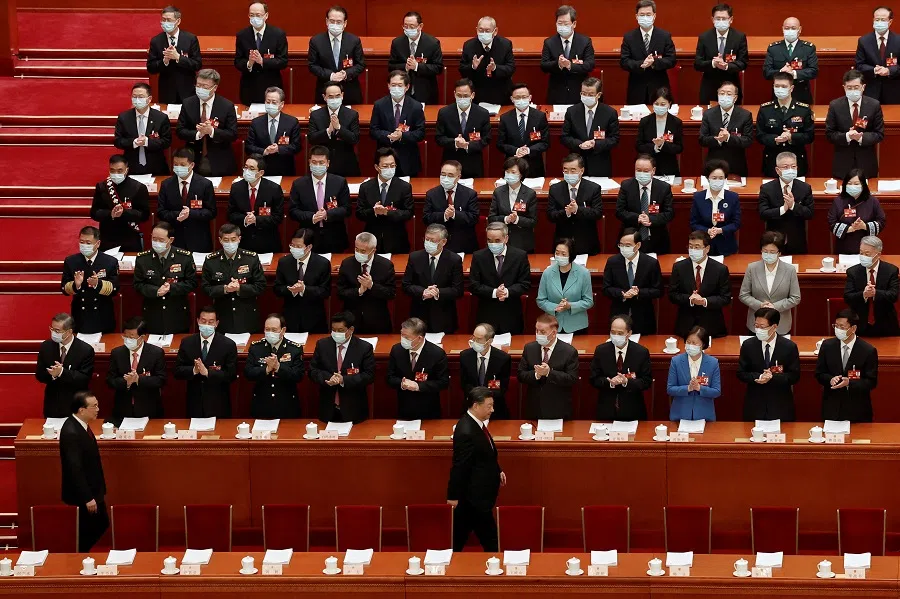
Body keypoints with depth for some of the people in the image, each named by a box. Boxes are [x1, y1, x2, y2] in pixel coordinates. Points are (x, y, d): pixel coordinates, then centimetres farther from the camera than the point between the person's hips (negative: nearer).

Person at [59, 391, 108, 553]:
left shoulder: (81, 425, 2)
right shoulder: (71, 432, -27)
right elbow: (75, 469, -26)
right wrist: (87, 498, -23)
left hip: (92, 490, 10)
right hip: (82, 494, -10)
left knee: (102, 525, 18)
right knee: (86, 532, 4)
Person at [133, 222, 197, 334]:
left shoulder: (185, 257, -5)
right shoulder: (142, 259, -2)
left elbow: (191, 283, -3)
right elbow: (138, 285, 0)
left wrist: (171, 288, -19)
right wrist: (156, 291, -19)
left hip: (177, 316, -1)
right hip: (152, 316, 1)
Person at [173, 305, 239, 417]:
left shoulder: (228, 345, -5)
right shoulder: (187, 343, 3)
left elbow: (231, 375, -10)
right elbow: (177, 371, 1)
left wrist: (207, 372, -22)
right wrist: (194, 370, -19)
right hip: (195, 404, 2)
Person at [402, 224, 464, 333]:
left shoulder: (454, 260, -4)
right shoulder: (415, 257, 1)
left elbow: (458, 290, -6)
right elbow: (406, 285, 1)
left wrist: (439, 293, -22)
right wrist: (422, 292, -18)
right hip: (419, 316, 1)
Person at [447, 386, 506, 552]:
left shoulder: (477, 423, 3)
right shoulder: (466, 432, -27)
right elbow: (459, 466, -21)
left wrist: (498, 470, 11)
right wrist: (453, 496, -16)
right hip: (474, 495, -10)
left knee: (460, 536, 17)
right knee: (489, 537, 1)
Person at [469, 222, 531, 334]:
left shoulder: (520, 256, -3)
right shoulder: (479, 257, -1)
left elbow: (525, 284, -2)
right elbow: (473, 285, -4)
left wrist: (508, 292, -20)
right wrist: (493, 292, -19)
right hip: (486, 316, 0)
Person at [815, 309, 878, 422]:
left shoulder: (868, 351, -10)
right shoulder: (827, 346, -1)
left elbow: (871, 382, -8)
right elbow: (819, 374, 5)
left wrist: (849, 383, -23)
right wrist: (830, 380, -17)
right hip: (831, 408, 2)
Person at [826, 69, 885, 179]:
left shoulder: (874, 105, -4)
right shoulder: (835, 106, -4)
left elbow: (879, 134, -2)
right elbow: (829, 134, -2)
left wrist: (862, 137, -21)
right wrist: (847, 136, -21)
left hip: (866, 163, 0)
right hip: (843, 163, 0)